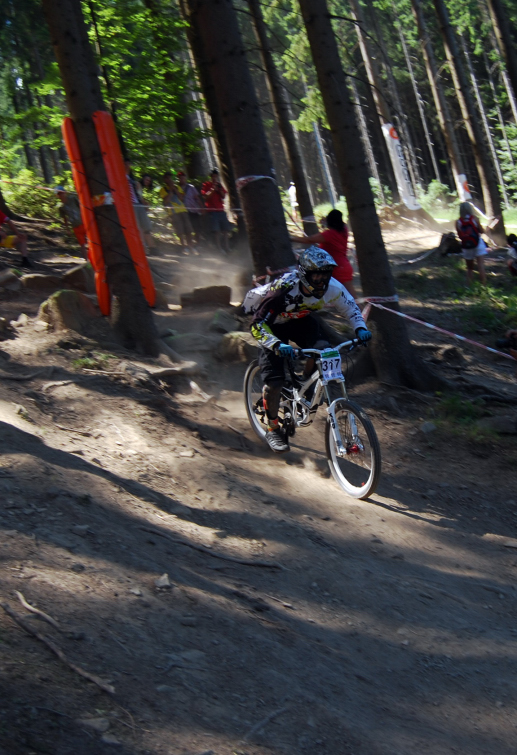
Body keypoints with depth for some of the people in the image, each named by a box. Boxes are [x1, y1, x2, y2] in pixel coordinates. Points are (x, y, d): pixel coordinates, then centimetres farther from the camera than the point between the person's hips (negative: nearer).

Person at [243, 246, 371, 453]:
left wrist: (360, 328, -22)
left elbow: (350, 307, -4)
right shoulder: (284, 289, -39)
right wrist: (278, 345, -54)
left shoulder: (332, 288, -25)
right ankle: (273, 429, 11)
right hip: (273, 323, -4)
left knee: (320, 348, -27)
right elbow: (258, 325, -38)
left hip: (300, 320, 4)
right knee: (273, 380, -11)